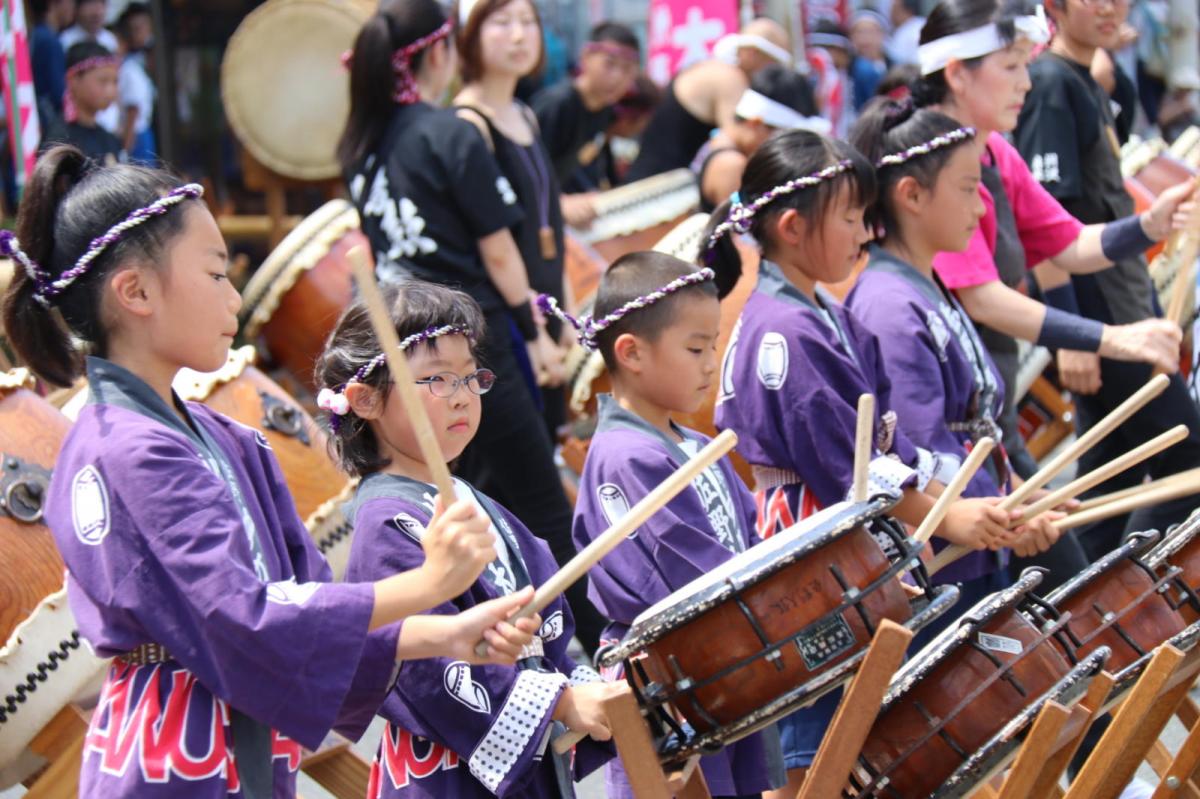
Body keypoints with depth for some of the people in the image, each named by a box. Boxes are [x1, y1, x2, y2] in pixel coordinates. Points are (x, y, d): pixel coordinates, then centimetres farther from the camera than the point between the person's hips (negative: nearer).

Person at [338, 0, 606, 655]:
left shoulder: (363, 146, 8)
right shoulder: (453, 138, -12)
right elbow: (498, 251, -10)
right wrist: (534, 331, -1)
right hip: (472, 342, -7)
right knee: (542, 507, 0)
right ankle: (602, 641, 6)